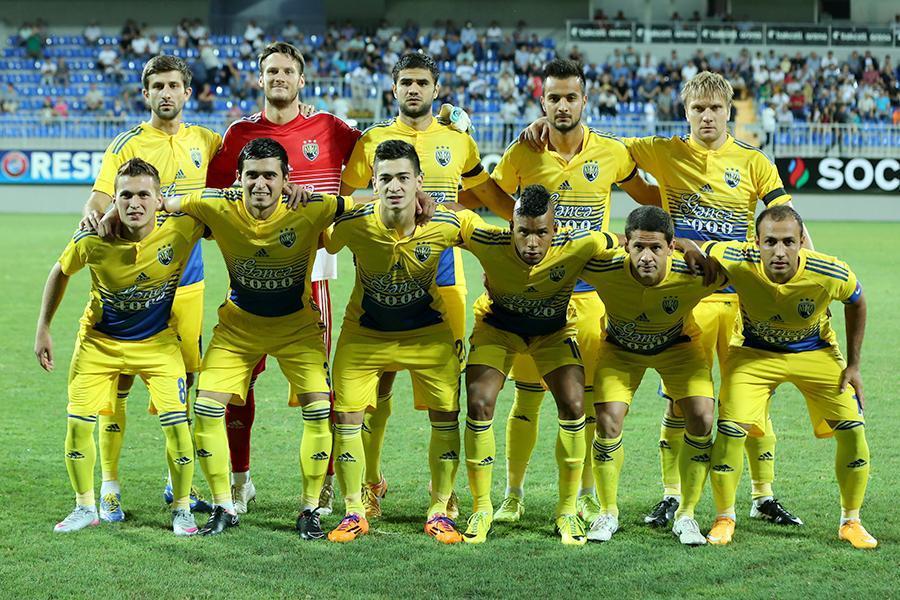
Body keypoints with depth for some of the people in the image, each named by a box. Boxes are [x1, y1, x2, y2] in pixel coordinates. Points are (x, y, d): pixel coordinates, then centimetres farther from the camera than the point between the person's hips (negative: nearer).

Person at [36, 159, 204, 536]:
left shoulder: (181, 228, -26)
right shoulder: (92, 239, -23)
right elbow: (60, 272, -1)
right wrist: (43, 330, 1)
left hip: (158, 342, -1)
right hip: (99, 341, 1)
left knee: (177, 425, -11)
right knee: (78, 423, -3)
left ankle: (181, 509, 12)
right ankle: (85, 508, 20)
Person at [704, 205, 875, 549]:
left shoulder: (831, 274, -30)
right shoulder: (737, 262, -33)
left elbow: (856, 302, -6)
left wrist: (853, 365, -3)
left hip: (816, 353, 1)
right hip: (754, 352, -1)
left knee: (852, 428, -7)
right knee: (730, 428, -16)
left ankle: (851, 522, 14)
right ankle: (724, 519, 6)